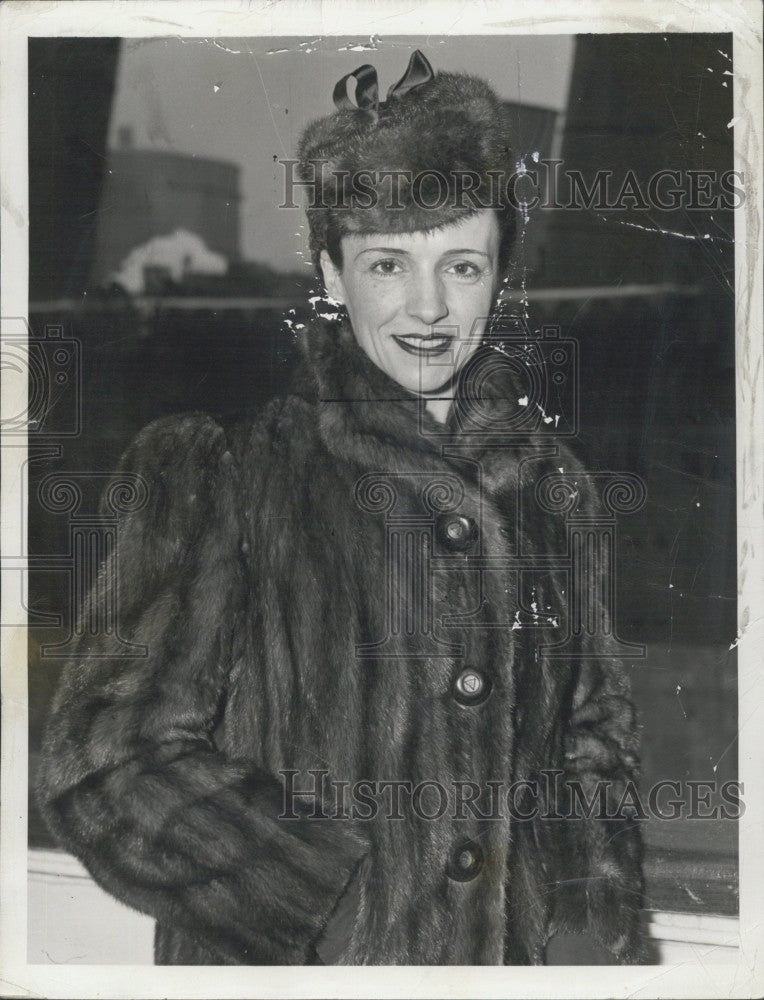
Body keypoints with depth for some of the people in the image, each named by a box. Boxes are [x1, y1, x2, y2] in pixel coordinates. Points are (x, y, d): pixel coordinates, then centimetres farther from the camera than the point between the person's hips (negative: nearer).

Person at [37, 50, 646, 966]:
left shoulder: (548, 483, 4)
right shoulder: (216, 470, -10)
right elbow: (107, 765, -14)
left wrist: (596, 922, -2)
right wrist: (338, 913, -18)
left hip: (517, 959, 4)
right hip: (293, 962, -4)